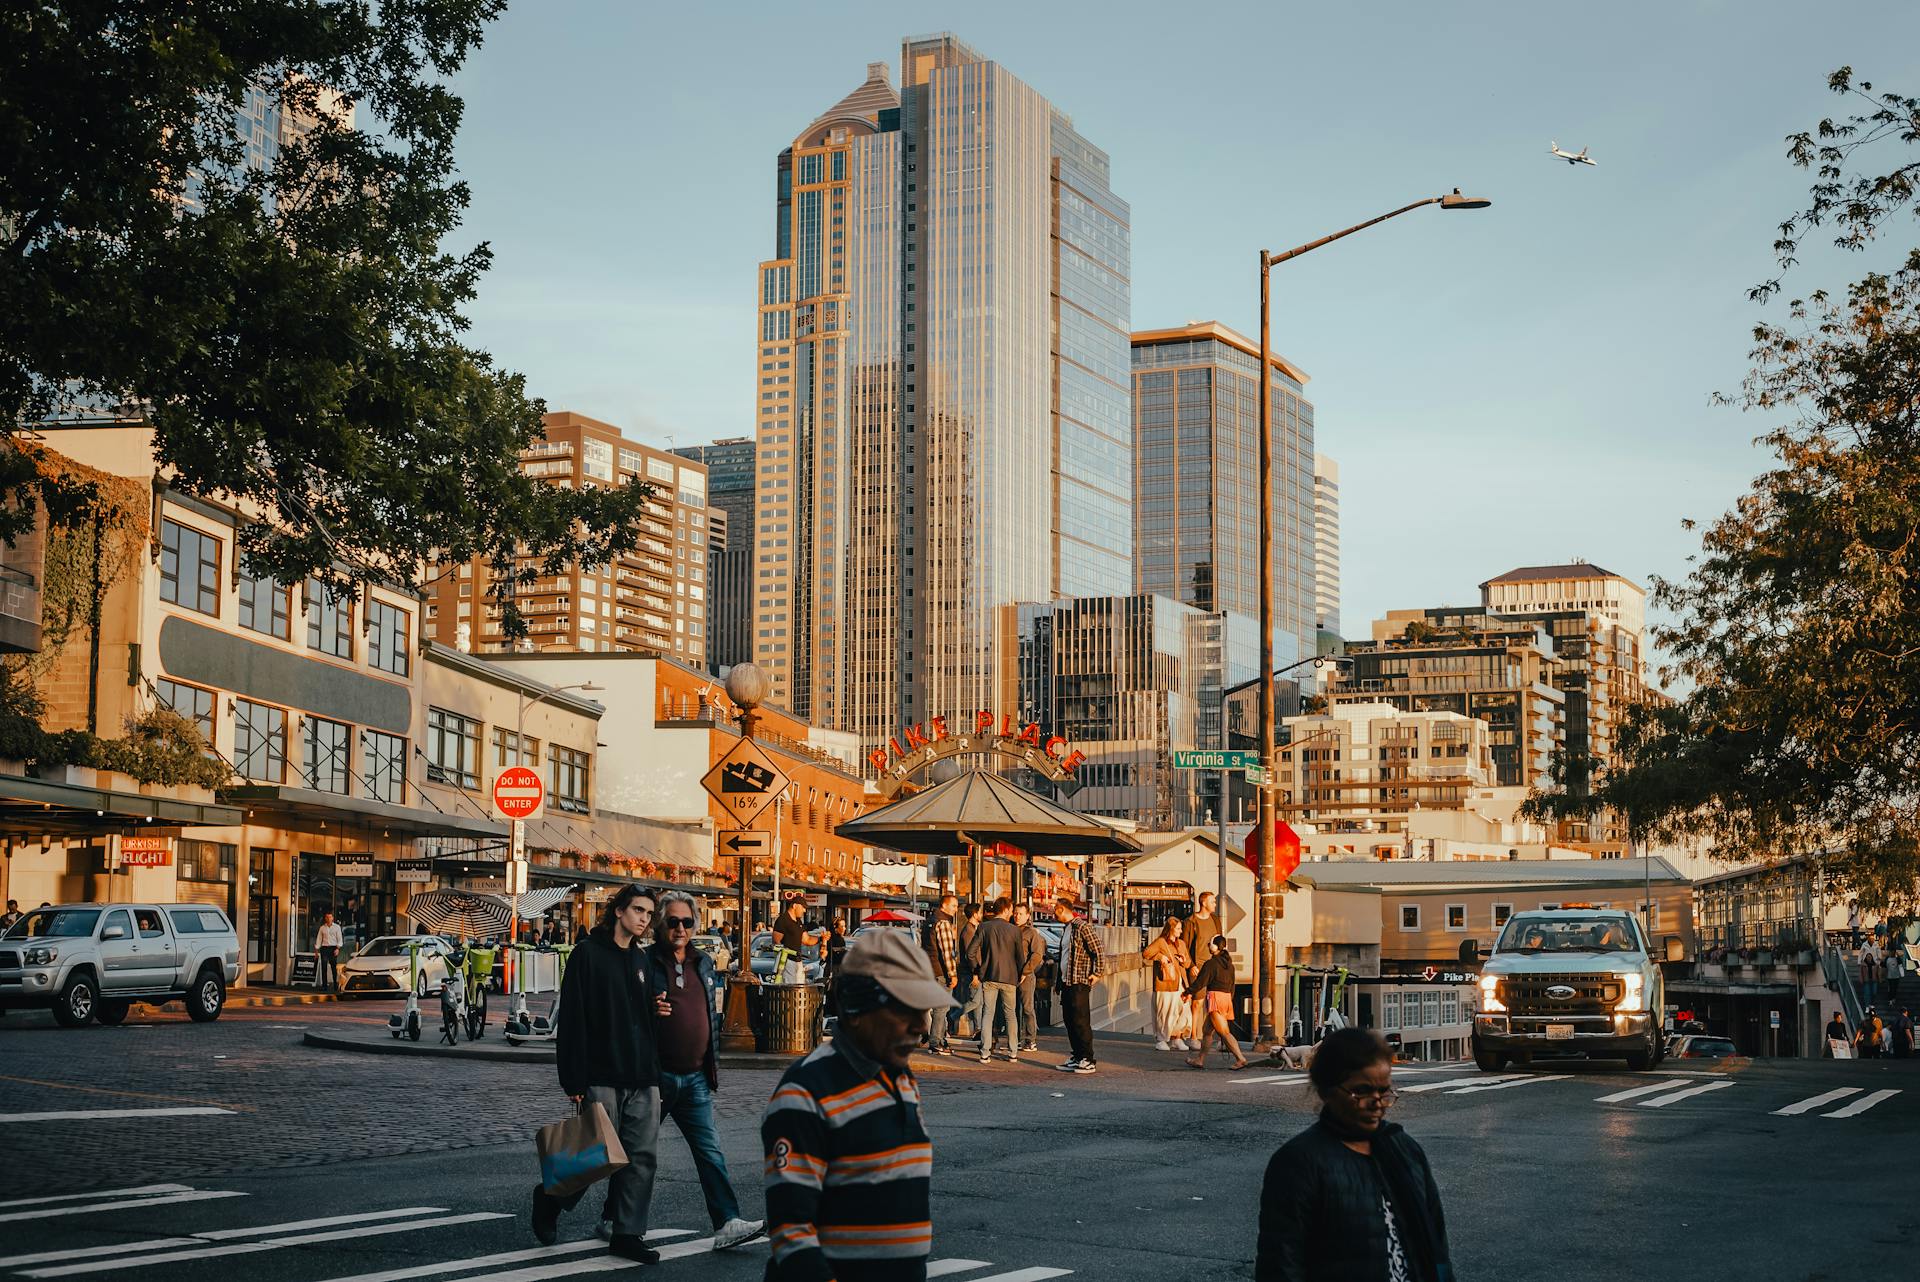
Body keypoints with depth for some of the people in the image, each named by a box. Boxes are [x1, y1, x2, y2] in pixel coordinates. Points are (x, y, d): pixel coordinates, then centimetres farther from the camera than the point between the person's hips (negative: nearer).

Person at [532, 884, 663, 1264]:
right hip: (603, 1076, -6)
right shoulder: (588, 954, -4)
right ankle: (551, 1197, 22)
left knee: (643, 1157, 2)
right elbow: (572, 1020, -10)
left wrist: (657, 1073, 15)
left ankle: (628, 1235, 9)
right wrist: (574, 1080, -15)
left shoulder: (642, 959, 15)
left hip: (643, 1079, 6)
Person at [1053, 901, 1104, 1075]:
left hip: (1079, 983, -10)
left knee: (1081, 1022, -9)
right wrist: (1060, 981, 21)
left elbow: (1098, 950, -15)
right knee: (1069, 1021, 10)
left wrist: (1096, 973, -15)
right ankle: (1076, 1058, 15)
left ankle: (1088, 1061, -7)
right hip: (1066, 982, 10)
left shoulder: (1082, 927, -12)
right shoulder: (1067, 929, 18)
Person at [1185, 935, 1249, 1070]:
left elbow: (1200, 982, -8)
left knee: (1223, 1032, -11)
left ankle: (1240, 1059, -20)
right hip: (1227, 997, 8)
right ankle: (1200, 1059, 21)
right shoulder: (1229, 964, 14)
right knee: (1207, 1029, 16)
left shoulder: (1210, 964, -9)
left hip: (1215, 996, -8)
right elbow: (1231, 985, 17)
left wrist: (1188, 992, 6)